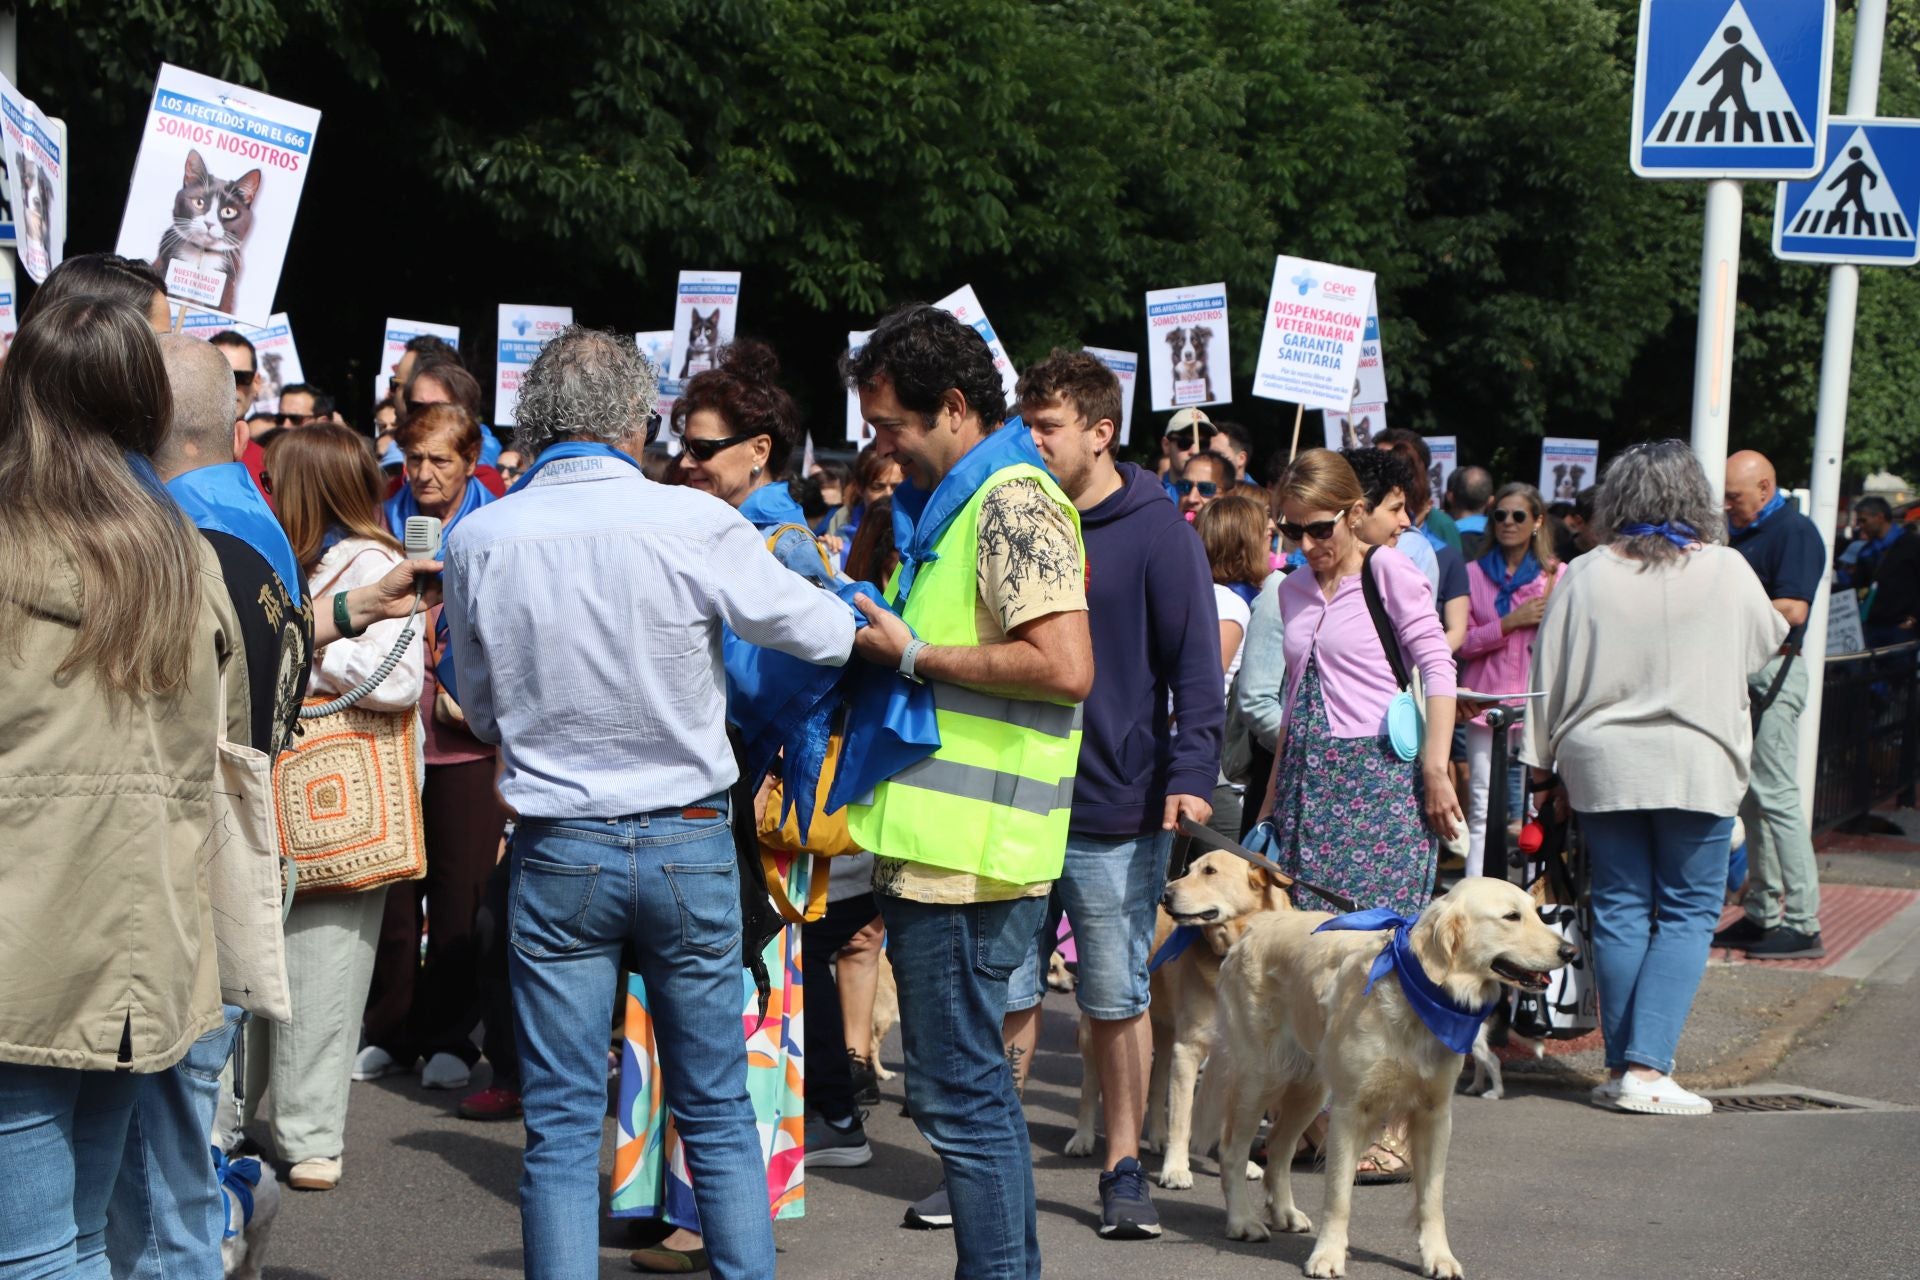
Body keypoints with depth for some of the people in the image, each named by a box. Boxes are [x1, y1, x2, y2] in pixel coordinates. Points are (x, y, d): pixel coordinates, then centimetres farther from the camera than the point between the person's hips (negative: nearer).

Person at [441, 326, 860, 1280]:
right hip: (689, 842, -1)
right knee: (719, 1115, 11)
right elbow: (824, 632, 0)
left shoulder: (477, 541, -5)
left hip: (557, 849, 1)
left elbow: (484, 712, 9)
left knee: (561, 1129, 6)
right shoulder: (691, 523, -12)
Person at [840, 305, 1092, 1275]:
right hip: (934, 842, 10)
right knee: (968, 1087, 16)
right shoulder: (946, 504, 19)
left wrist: (914, 656, -15)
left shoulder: (1013, 503, -12)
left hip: (964, 855, -10)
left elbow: (1066, 667, -23)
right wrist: (871, 624, 13)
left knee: (958, 1096, -6)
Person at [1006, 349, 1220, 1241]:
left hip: (1116, 813, -3)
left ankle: (1123, 1168, 17)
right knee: (1004, 992, 5)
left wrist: (1192, 773, -18)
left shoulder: (1156, 532, -5)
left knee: (1118, 1000, 6)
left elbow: (1195, 662, -7)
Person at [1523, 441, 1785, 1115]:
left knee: (1620, 912, 10)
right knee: (1688, 913, 3)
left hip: (1604, 768, 2)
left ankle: (1622, 1067, 13)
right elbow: (1765, 643, 14)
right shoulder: (1728, 571, -4)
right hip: (1698, 768, -2)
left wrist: (1546, 762, 10)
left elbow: (1550, 677, 2)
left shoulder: (1585, 576, -2)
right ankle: (1647, 1068, -7)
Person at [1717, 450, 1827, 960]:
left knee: (1775, 794, -10)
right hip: (1738, 673, 9)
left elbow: (1792, 610, -21)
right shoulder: (1737, 532, 16)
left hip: (1773, 673, -9)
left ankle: (1803, 923, -8)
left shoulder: (1794, 532, -11)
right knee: (1750, 798, 12)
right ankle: (1763, 913, 19)